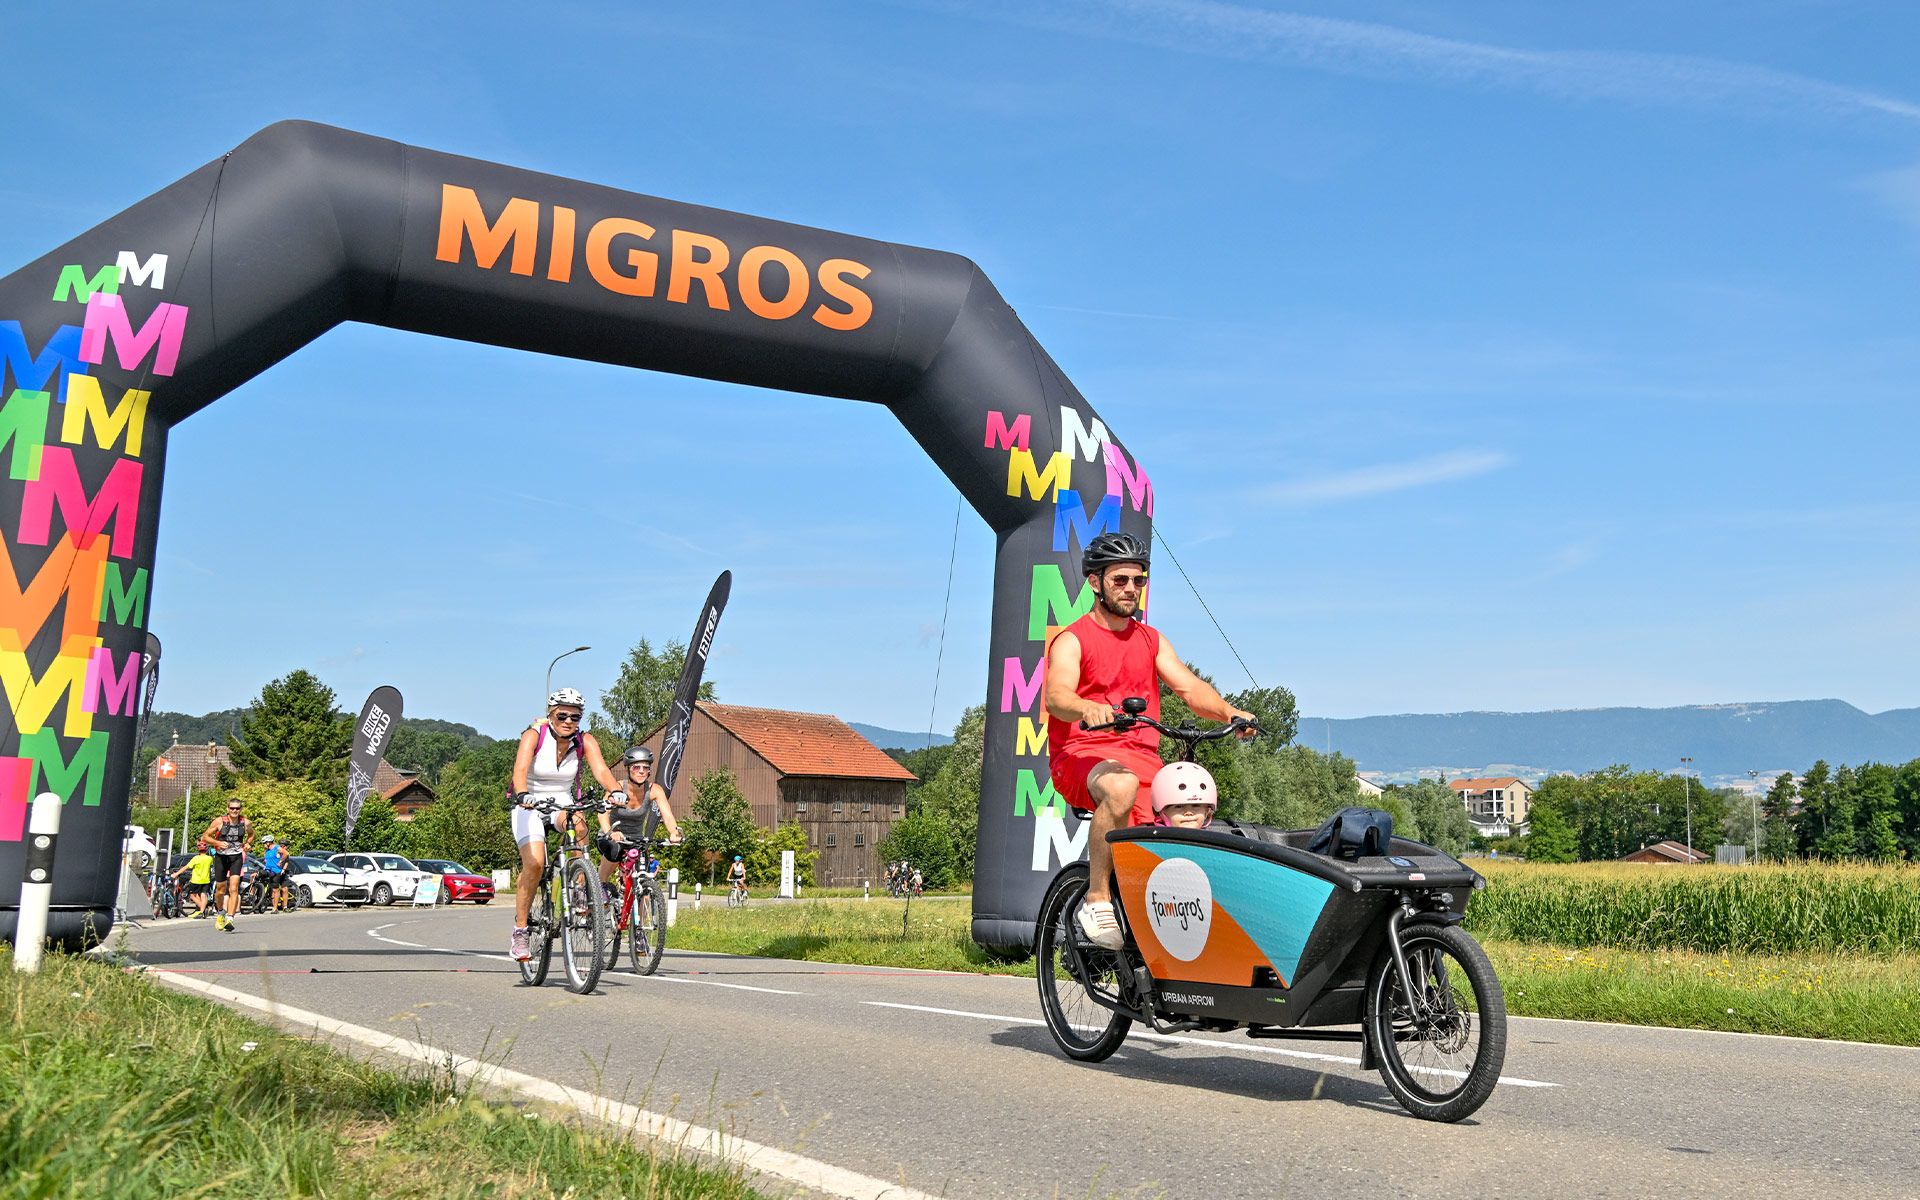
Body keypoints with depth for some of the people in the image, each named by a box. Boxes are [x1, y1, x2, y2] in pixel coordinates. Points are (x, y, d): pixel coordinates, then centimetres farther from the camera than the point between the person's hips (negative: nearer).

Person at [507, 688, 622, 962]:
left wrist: (615, 791, -45)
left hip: (563, 804, 2)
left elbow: (601, 770, -24)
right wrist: (522, 795, -52)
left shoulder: (585, 742, -8)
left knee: (578, 826, -34)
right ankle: (519, 930, -10)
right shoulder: (534, 735, -16)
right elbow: (520, 770, -32)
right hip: (530, 805, -2)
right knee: (534, 863, -23)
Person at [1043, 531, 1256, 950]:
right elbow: (1055, 695, -18)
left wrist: (1229, 712, -13)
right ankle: (1096, 898, -24)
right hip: (1082, 755, -4)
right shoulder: (1072, 640, 1)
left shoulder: (1151, 640, 19)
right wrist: (1088, 709, -41)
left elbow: (1189, 686, 7)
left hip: (1142, 757, 5)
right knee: (1121, 786, -39)